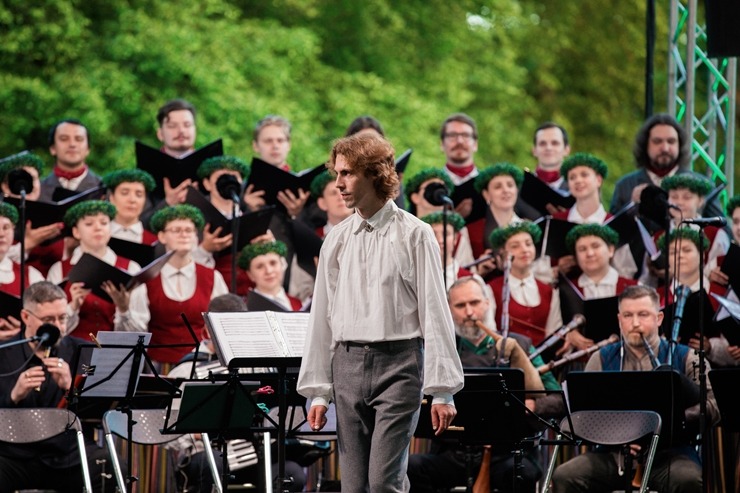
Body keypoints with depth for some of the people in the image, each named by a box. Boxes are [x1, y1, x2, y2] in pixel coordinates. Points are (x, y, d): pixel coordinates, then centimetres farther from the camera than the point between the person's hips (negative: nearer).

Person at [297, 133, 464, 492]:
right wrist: (317, 391, 11)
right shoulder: (336, 240, 10)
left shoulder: (413, 235, -2)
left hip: (398, 363, -4)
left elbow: (434, 313, -3)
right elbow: (322, 316, 14)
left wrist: (442, 391, -7)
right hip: (348, 365, 5)